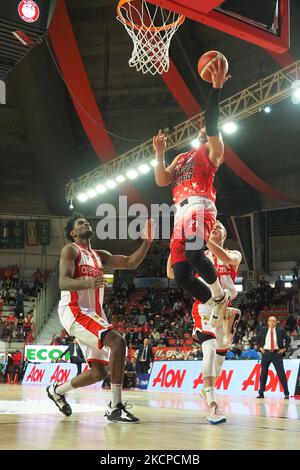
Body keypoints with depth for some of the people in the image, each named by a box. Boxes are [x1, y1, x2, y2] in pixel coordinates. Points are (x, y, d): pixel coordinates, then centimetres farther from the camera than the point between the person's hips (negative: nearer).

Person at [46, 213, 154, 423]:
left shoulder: (99, 255, 20)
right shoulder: (70, 250, -1)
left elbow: (131, 263, 10)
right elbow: (63, 282, -16)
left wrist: (147, 242, -4)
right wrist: (88, 283, -36)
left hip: (93, 314, 9)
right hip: (74, 311, -9)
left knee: (99, 371, 10)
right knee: (117, 342, -27)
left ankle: (57, 391, 32)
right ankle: (115, 407, -26)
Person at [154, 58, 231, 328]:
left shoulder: (213, 149, 14)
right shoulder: (181, 158, 33)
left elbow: (212, 125, -6)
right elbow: (161, 181, 22)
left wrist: (216, 88, -11)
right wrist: (159, 154, 13)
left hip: (199, 206, -7)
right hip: (181, 213, 7)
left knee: (194, 252, -35)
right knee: (181, 276, -6)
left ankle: (219, 294, -10)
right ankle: (216, 307, 12)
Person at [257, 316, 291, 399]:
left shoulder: (281, 331, 1)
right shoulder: (263, 330, 6)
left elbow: (288, 339, 10)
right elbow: (258, 339, 21)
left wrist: (284, 349, 0)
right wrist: (260, 347, 8)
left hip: (277, 353, -2)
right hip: (266, 353, 2)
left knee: (281, 373, -5)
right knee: (263, 373, 5)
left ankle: (286, 393, 2)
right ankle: (261, 393, 14)